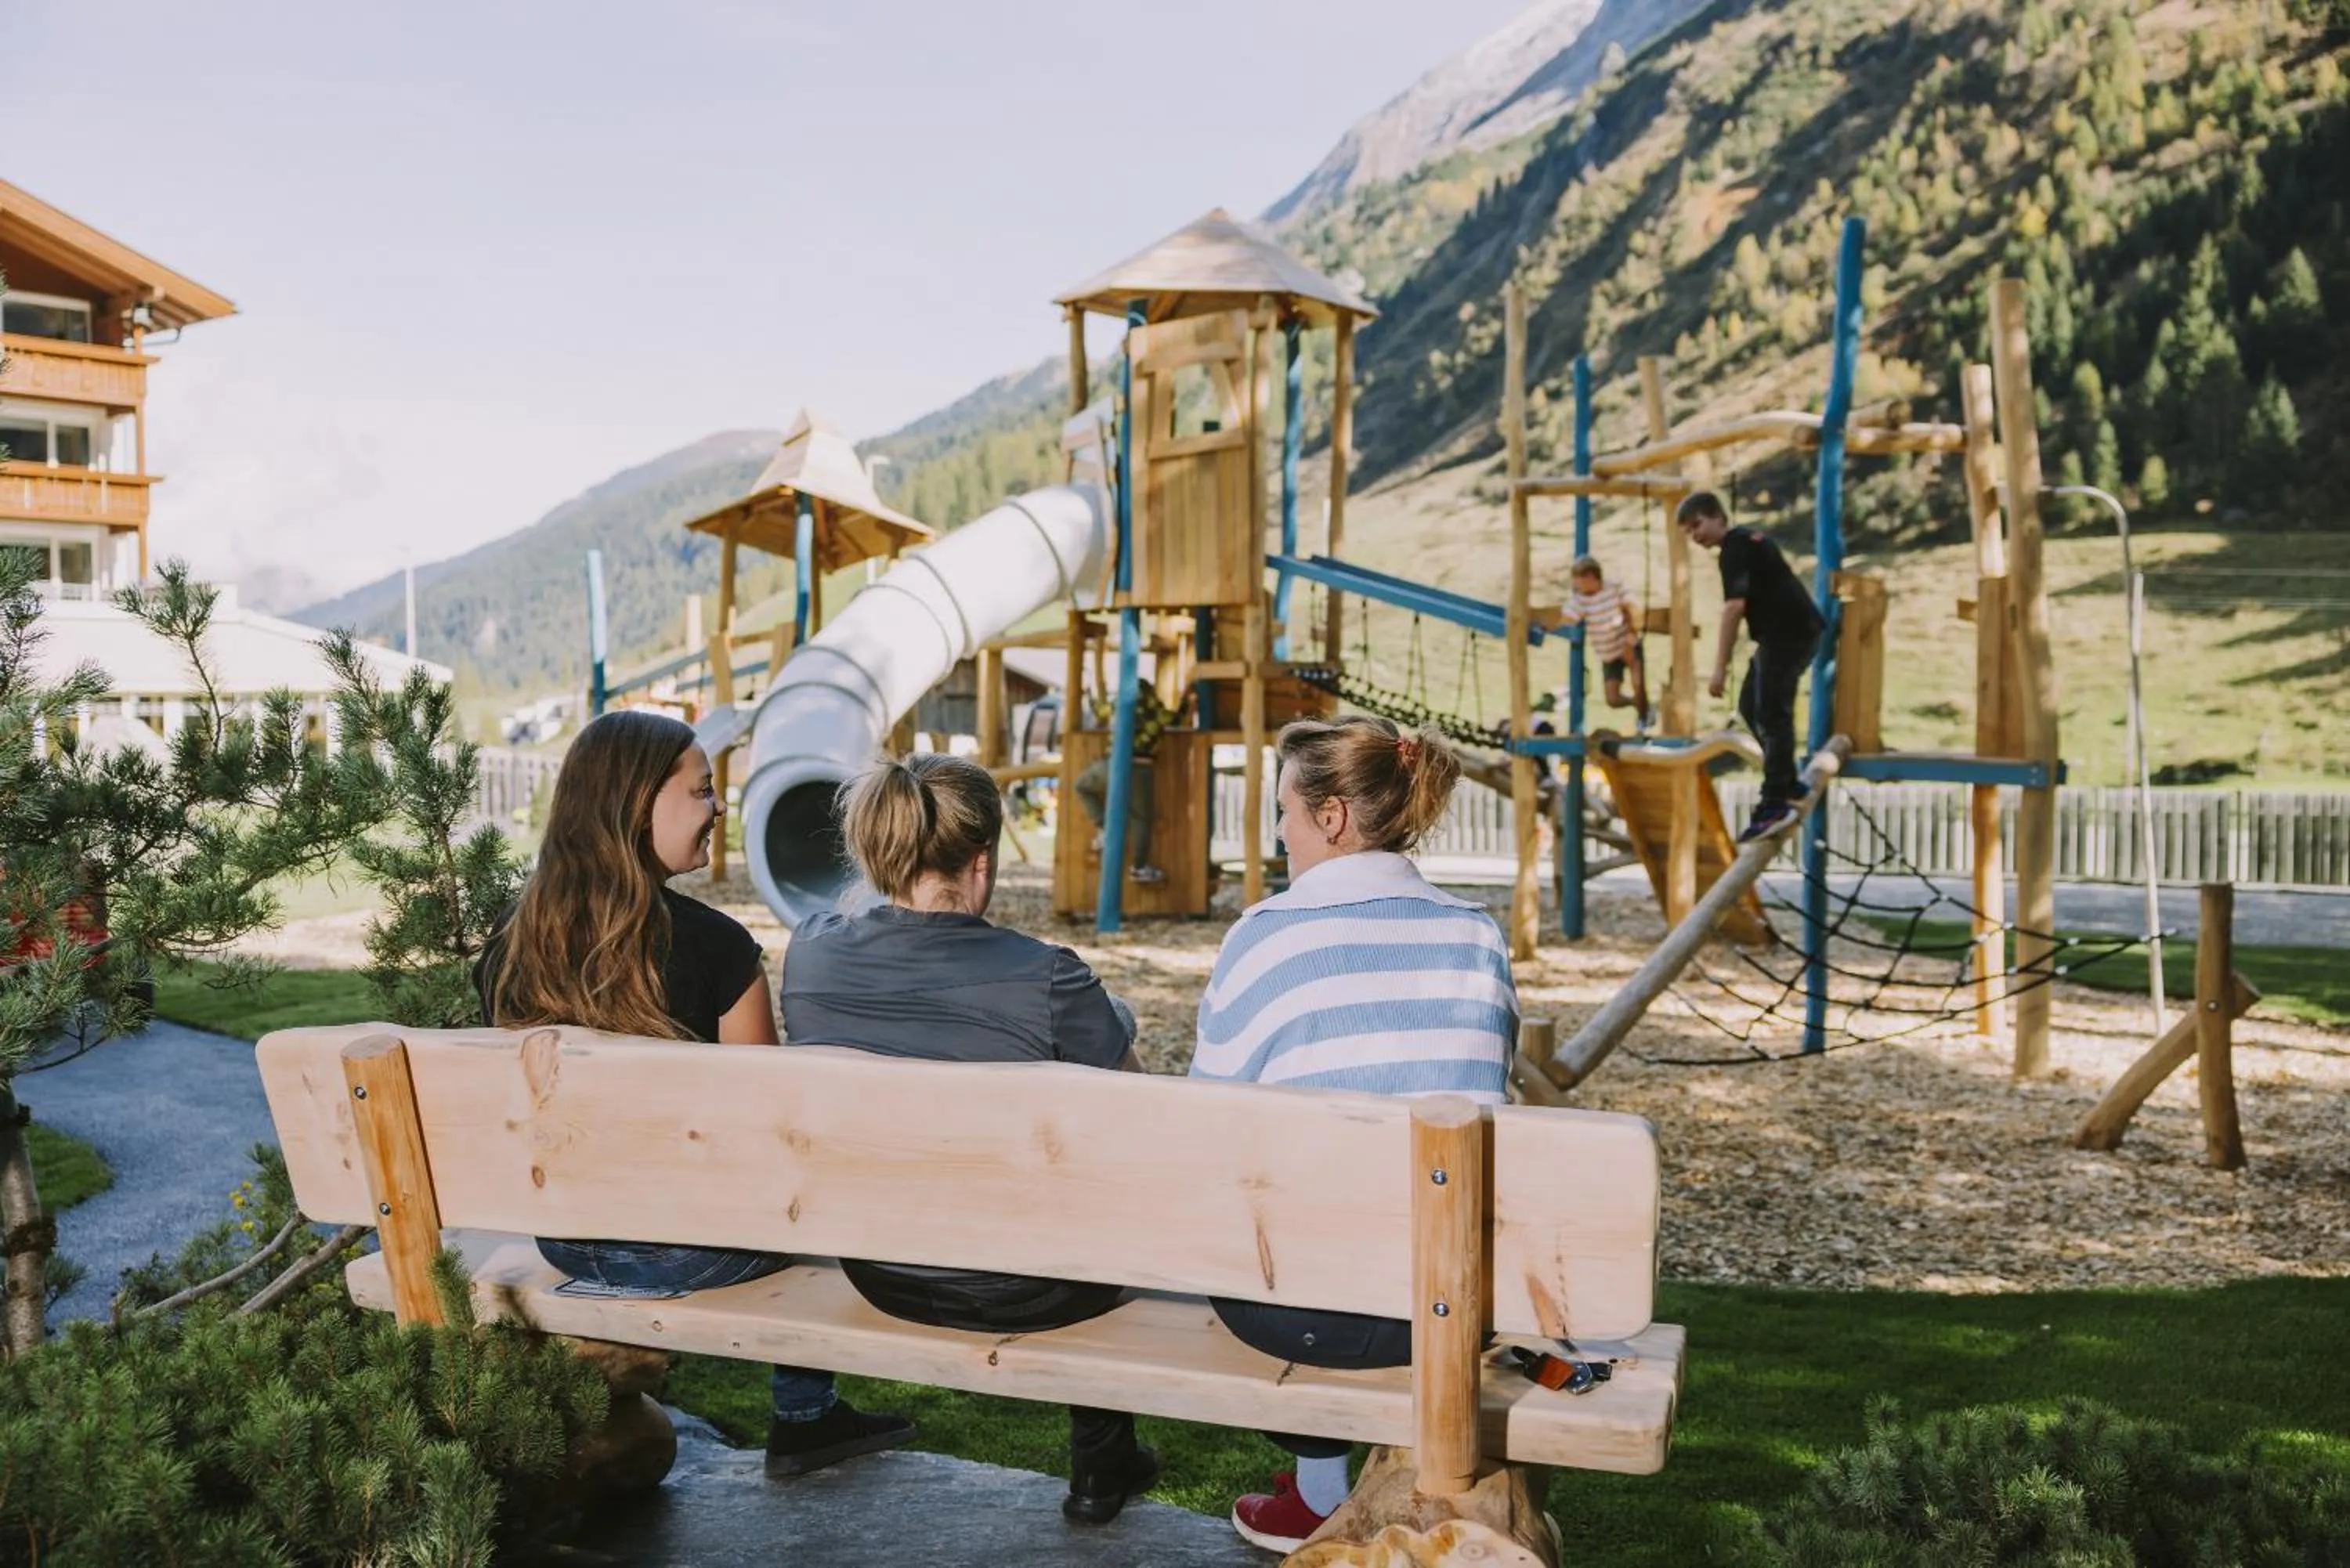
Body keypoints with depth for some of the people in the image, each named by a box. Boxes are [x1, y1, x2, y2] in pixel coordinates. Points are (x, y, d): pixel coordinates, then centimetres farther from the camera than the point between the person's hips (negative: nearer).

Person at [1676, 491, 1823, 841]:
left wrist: (1720, 667, -25)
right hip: (1788, 631, 10)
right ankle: (1788, 787, 20)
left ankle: (1775, 804, -11)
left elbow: (1734, 607, -23)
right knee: (1752, 707, 14)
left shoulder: (1735, 549, -14)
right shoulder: (1749, 539, 18)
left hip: (1789, 633, -10)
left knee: (1771, 714, -11)